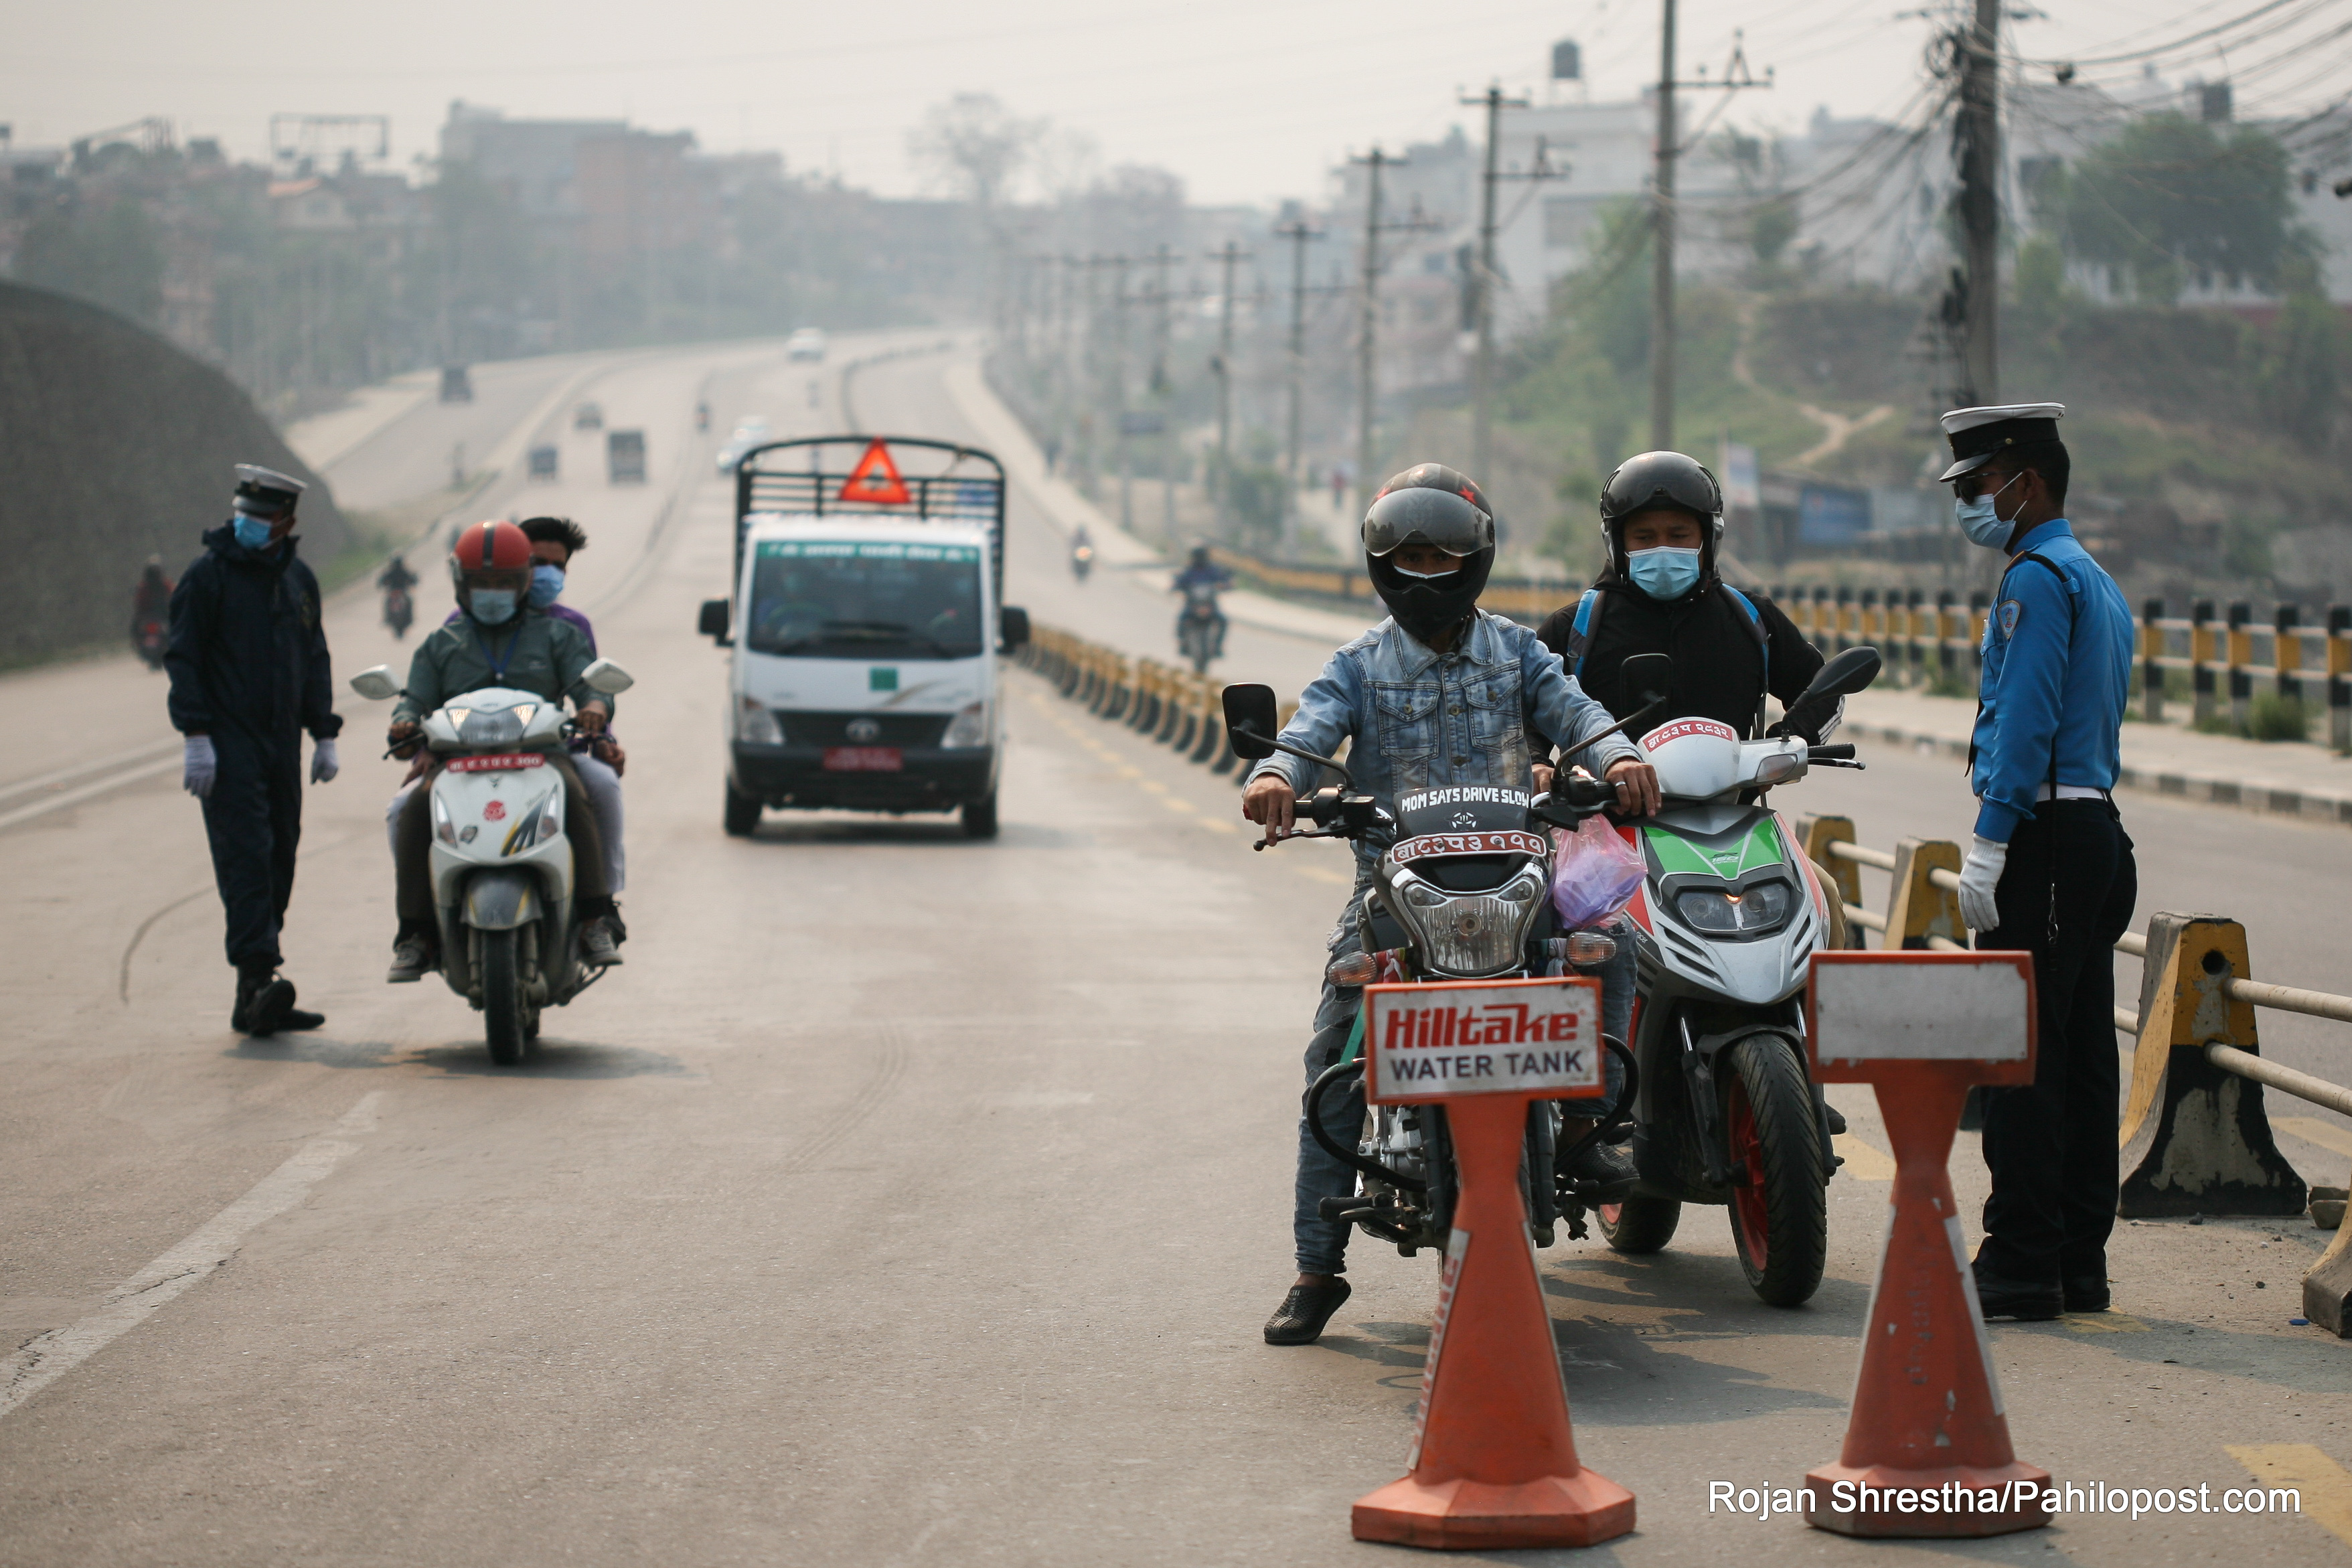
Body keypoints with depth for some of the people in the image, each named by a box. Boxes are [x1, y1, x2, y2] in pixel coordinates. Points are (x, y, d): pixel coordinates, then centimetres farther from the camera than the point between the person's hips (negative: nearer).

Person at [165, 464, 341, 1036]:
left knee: (279, 860, 5)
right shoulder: (208, 575, -3)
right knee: (246, 855, -17)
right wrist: (195, 737, -15)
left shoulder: (298, 580, 14)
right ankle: (258, 978, -25)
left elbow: (315, 661, 21)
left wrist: (324, 735, 15)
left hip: (282, 743, 6)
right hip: (229, 744, -6)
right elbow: (182, 658, -7)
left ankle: (257, 1004, 9)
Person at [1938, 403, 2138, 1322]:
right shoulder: (2097, 583, 21)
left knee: (2020, 1056, -9)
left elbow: (2024, 724, -18)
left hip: (2042, 836, -10)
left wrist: (1988, 847, -19)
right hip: (2097, 834, 10)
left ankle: (2022, 1263, -9)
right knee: (2081, 1053, 10)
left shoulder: (2037, 577, -10)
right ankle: (2079, 1260, 13)